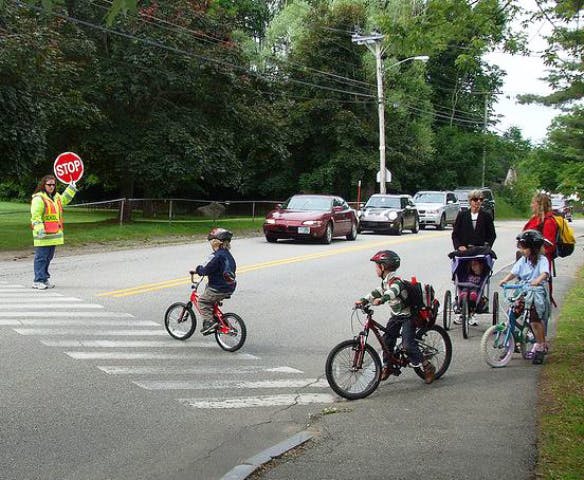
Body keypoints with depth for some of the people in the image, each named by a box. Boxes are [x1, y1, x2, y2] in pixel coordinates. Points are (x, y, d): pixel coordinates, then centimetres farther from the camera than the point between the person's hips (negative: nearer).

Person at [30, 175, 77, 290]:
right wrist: (40, 229, -24)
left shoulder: (56, 197, 16)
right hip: (43, 235, -9)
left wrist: (72, 187, 33)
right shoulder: (38, 198, -11)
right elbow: (35, 216, -17)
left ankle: (45, 279, 22)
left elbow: (64, 199, 38)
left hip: (53, 234, 9)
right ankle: (38, 281, -4)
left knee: (48, 257, 14)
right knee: (41, 257, -7)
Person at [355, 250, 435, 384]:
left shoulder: (395, 281, -24)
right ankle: (387, 366, 20)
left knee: (408, 344, -15)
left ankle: (427, 367, -4)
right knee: (387, 339, 6)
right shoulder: (385, 281, 7)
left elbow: (393, 291, -44)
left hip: (408, 315, -9)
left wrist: (382, 299, -61)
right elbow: (378, 292, 8)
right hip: (396, 315, 9)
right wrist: (363, 300, -6)